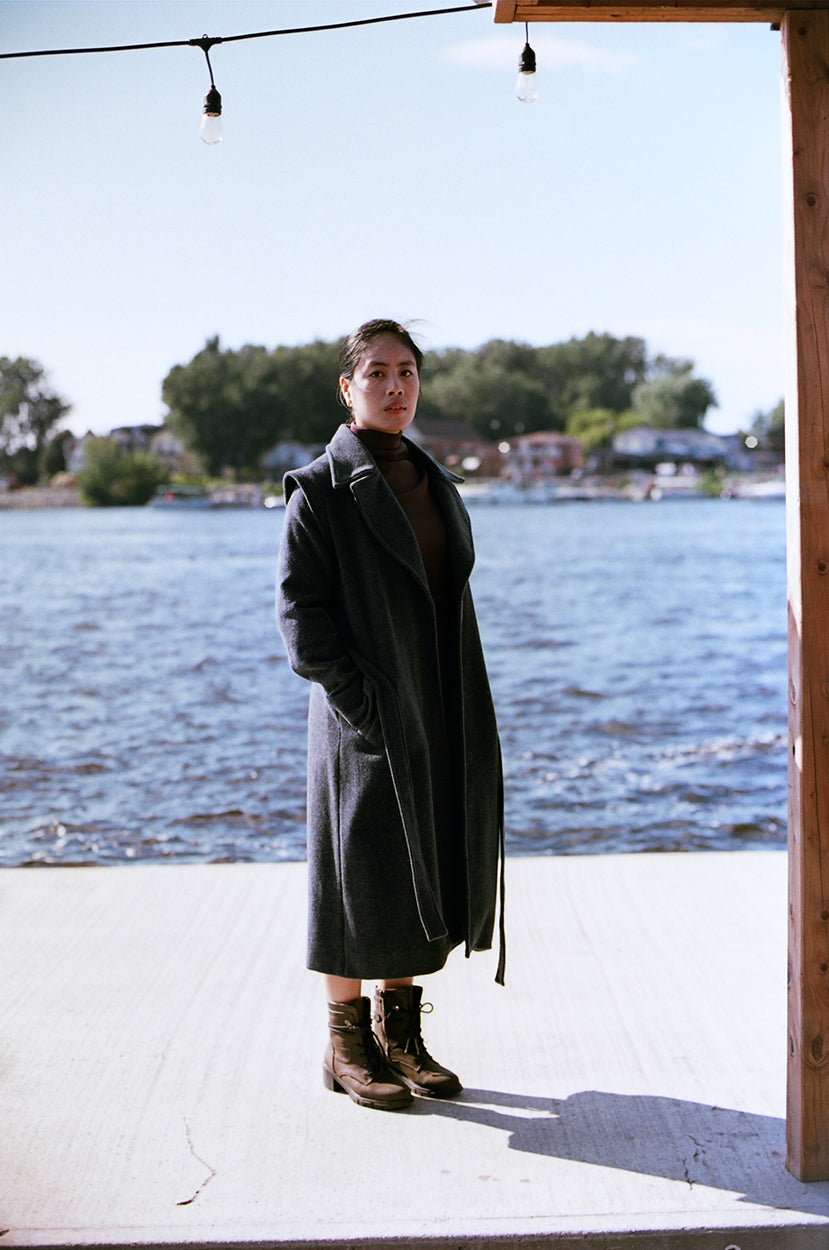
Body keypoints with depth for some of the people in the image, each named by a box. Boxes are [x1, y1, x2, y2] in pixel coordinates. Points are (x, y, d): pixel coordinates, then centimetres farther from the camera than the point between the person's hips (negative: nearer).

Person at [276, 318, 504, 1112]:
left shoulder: (434, 483, 13)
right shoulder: (320, 489, -7)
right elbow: (299, 611, -11)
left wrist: (462, 713, 9)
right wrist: (360, 696, -17)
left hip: (440, 718, 7)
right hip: (367, 719, -6)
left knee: (425, 874, 11)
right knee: (362, 875, 1)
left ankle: (401, 1033, 25)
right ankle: (347, 1046, 16)